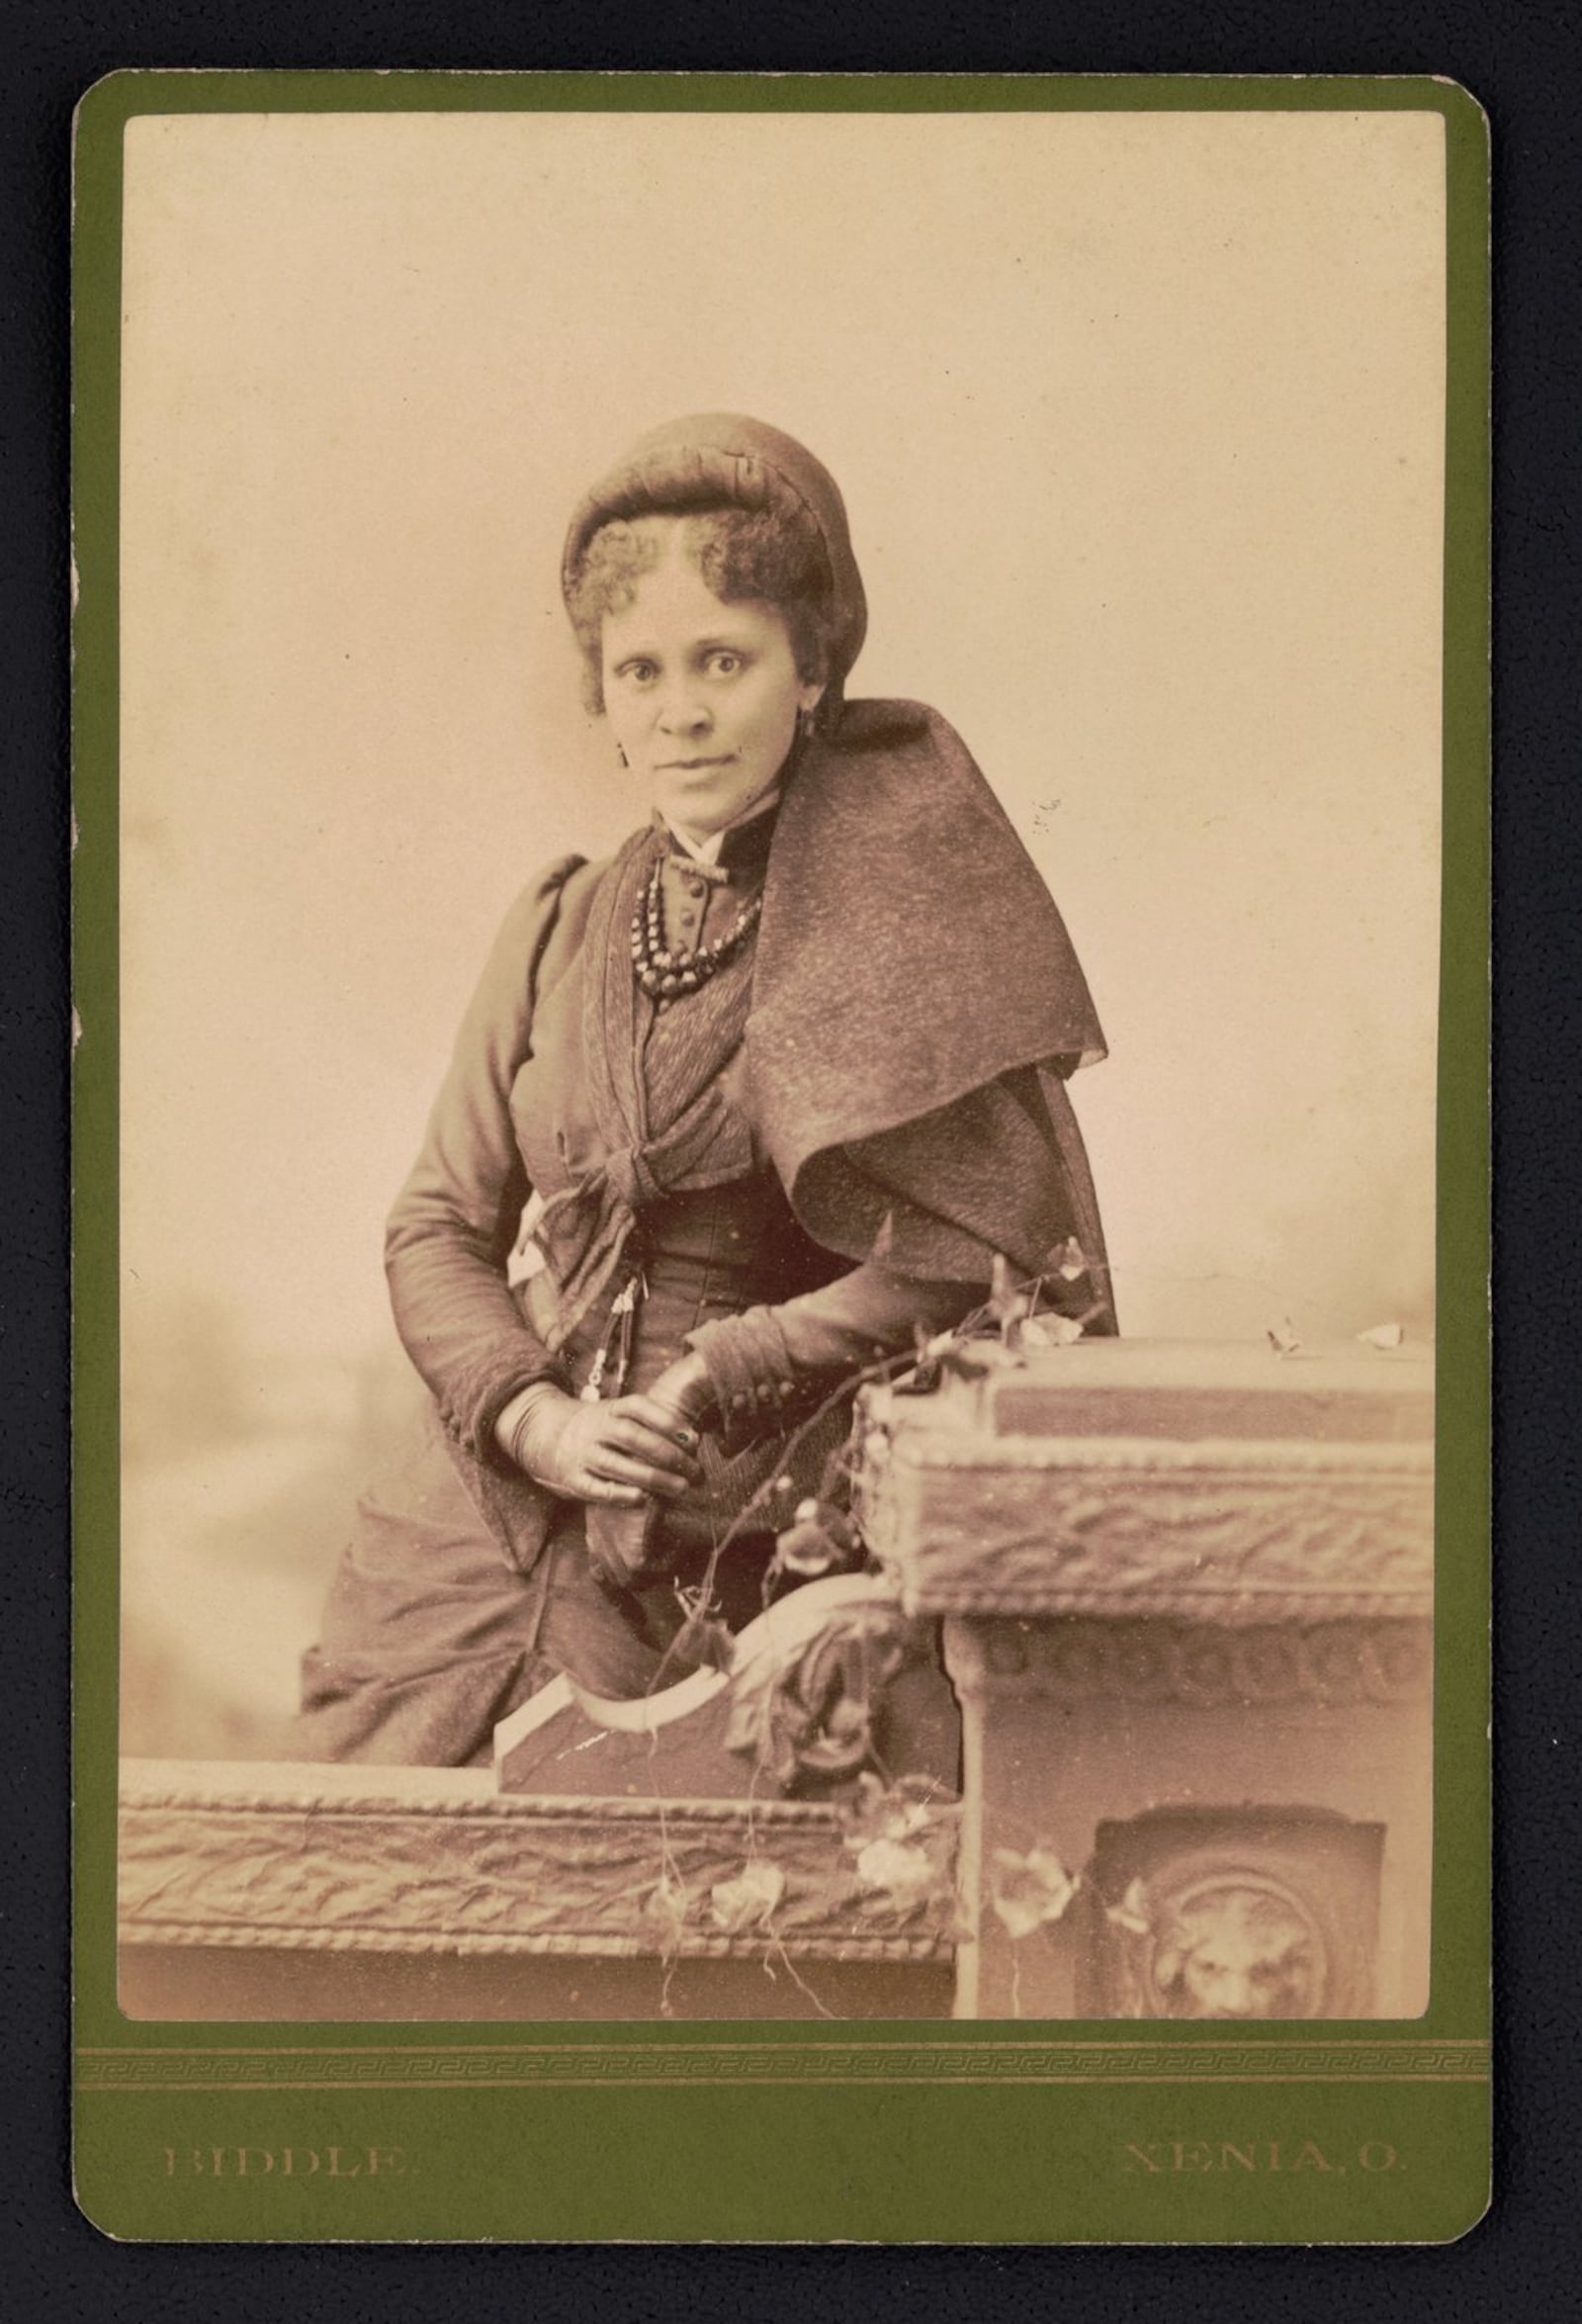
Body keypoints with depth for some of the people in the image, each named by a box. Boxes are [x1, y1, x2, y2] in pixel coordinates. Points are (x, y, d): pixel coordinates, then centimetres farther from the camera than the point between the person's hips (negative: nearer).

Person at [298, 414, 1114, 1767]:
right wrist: (536, 1417, -7)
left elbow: (966, 1254, -8)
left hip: (739, 1553, -4)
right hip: (492, 1515, 4)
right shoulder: (559, 930, 10)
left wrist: (712, 1383, -13)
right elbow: (438, 1226, 11)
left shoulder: (903, 909, -4)